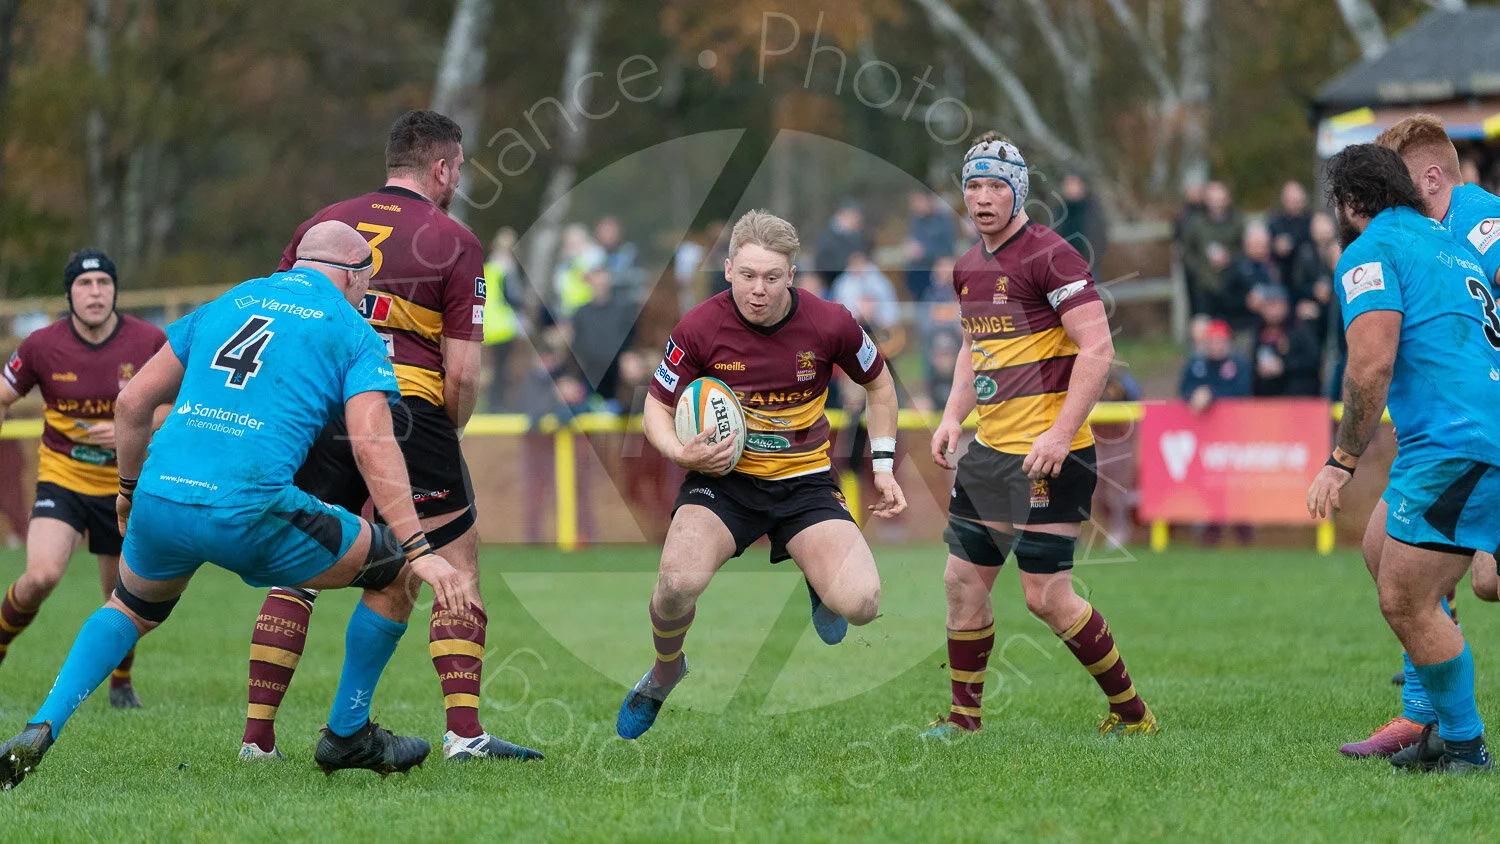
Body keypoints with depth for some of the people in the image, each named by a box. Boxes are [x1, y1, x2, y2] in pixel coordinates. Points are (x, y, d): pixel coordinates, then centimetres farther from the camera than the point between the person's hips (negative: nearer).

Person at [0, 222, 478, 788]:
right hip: (250, 509, -5)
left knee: (130, 611, 34)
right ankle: (347, 735, 25)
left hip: (159, 498, 5)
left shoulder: (226, 305, 23)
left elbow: (132, 403, 23)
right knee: (393, 569, 16)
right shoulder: (352, 333, 9)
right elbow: (373, 445, -6)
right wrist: (420, 550, -9)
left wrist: (130, 488, 37)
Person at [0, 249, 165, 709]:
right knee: (41, 575, -24)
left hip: (125, 484, 1)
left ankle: (121, 683, 33)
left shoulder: (150, 343, -10)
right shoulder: (42, 346, -10)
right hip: (61, 478, -1)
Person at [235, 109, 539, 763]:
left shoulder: (320, 225, 12)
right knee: (458, 565, 5)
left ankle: (257, 735, 10)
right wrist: (449, 433, 11)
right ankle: (465, 730, -5)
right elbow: (463, 372, -6)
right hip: (409, 410, -4)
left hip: (320, 416, 4)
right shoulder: (454, 242, 0)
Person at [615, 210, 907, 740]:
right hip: (723, 478, -1)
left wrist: (883, 467, 7)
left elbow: (878, 382, 10)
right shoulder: (699, 329, -13)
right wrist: (682, 453, -18)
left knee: (859, 604, -22)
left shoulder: (829, 324, -10)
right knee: (679, 581, -31)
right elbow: (658, 404, 1)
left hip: (805, 481, 1)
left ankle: (821, 585, 21)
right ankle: (664, 675, 5)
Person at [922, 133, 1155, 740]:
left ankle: (1132, 713, 5)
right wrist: (952, 418, 14)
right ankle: (963, 718, 18)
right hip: (989, 449, 8)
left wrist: (1062, 433, -23)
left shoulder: (1050, 256, -13)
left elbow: (1097, 348, -18)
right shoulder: (970, 266, 13)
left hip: (1048, 452, -8)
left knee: (1046, 596, -9)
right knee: (962, 581, 7)